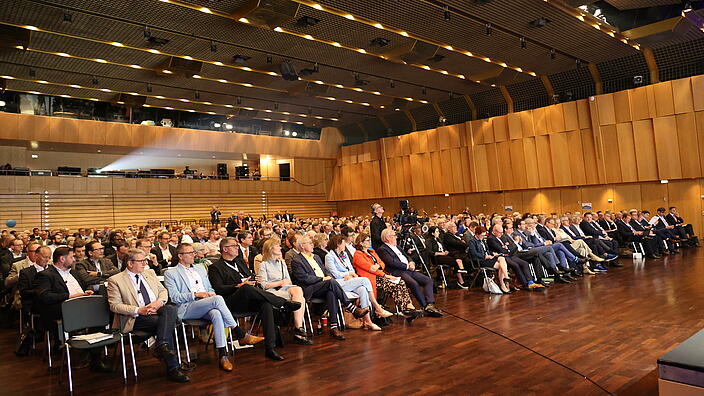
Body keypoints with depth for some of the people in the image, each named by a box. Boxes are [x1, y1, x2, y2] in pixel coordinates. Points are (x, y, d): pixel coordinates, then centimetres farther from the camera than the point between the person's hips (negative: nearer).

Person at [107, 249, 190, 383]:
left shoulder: (149, 273, 20)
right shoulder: (115, 280, 3)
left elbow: (163, 290, 19)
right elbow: (115, 305, -5)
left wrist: (159, 302, -6)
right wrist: (138, 310, -19)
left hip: (157, 311, 5)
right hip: (136, 319, -4)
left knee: (171, 308, -31)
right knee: (164, 323, -31)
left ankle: (161, 346, -40)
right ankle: (173, 368, -29)